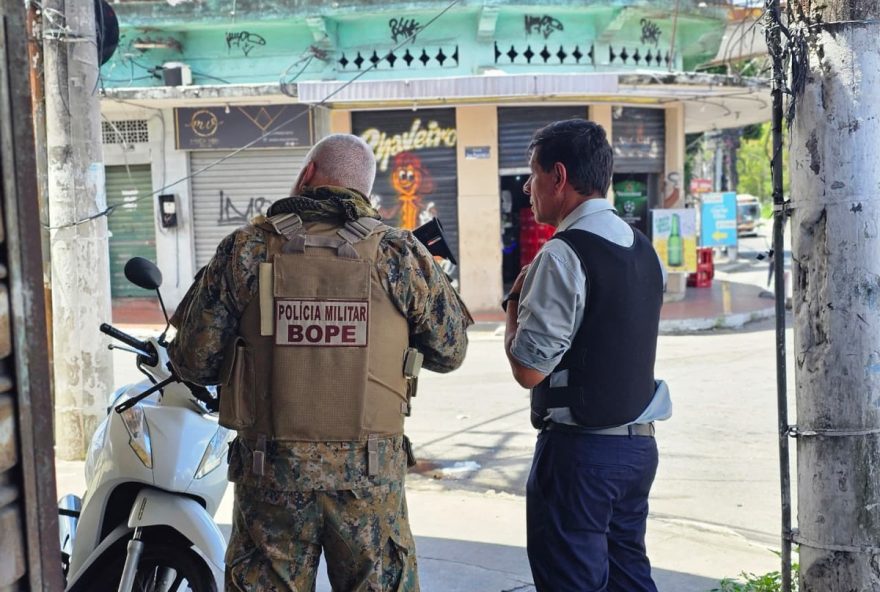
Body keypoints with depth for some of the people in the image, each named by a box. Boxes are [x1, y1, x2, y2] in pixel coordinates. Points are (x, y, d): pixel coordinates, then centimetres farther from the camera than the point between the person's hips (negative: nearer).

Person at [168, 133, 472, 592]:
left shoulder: (245, 250, -5)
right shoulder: (400, 254, -4)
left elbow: (194, 362, -2)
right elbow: (449, 352, 5)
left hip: (270, 470, 0)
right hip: (370, 470, 0)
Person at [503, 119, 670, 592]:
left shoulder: (563, 255, -17)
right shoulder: (643, 248, 9)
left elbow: (528, 369, -18)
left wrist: (515, 300, -2)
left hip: (579, 451, -8)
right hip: (638, 443, 9)